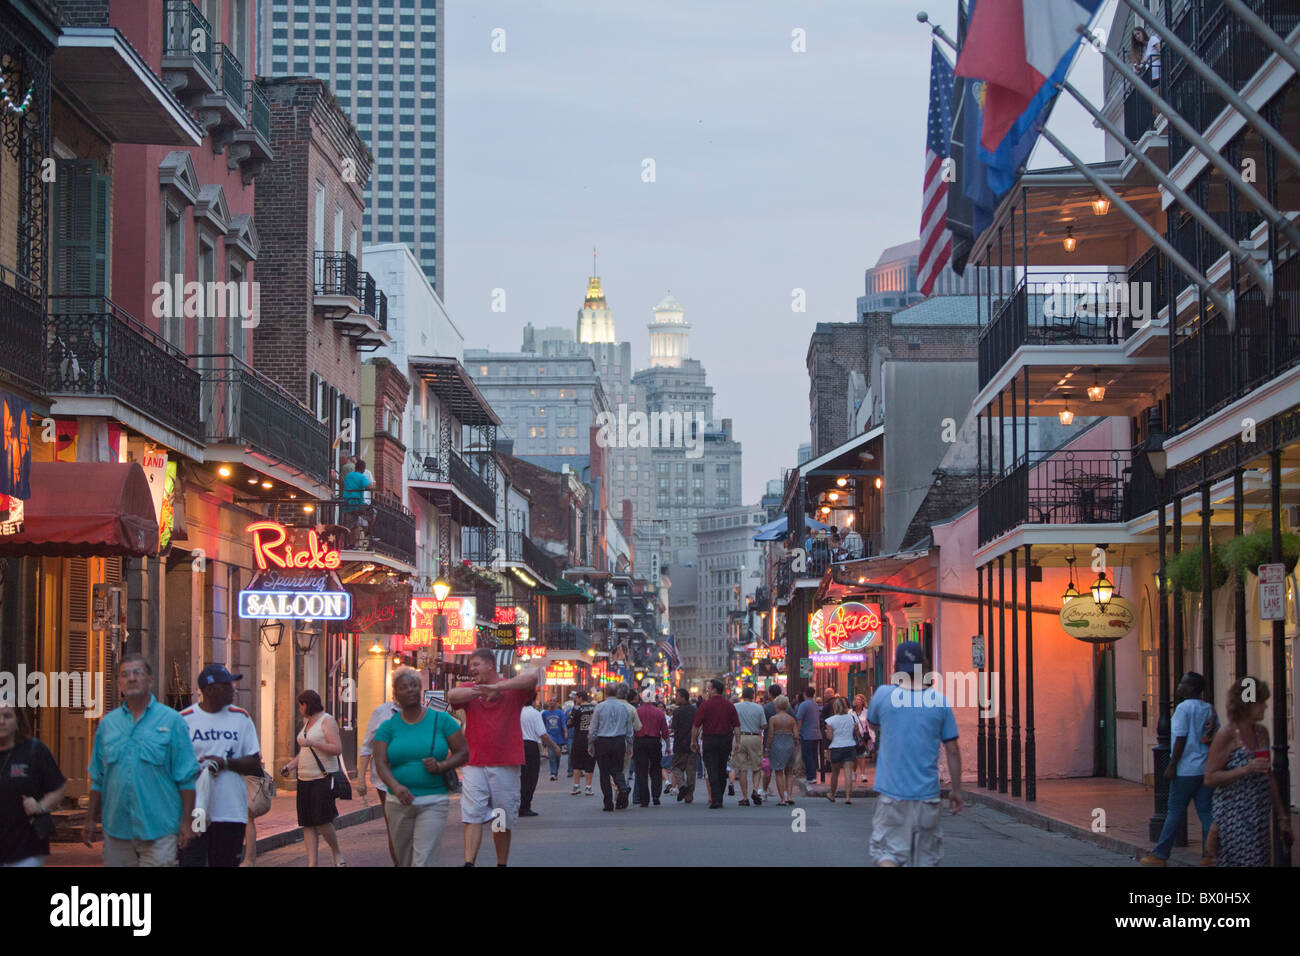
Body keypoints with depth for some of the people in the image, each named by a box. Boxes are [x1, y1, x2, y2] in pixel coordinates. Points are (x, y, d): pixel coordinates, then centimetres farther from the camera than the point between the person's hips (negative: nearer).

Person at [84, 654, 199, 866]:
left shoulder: (171, 720, 1)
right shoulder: (108, 723, 12)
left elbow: (186, 777, -2)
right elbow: (98, 779, 16)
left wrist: (186, 822, -7)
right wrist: (90, 821, 12)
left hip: (158, 830, -4)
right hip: (116, 830, 4)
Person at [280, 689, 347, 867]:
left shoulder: (327, 721, -6)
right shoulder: (307, 723, 20)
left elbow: (337, 749, -16)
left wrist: (312, 743, -22)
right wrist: (290, 766, 12)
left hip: (323, 779, -8)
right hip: (305, 779, 8)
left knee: (322, 822, -12)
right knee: (308, 824, 1)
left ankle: (337, 855, 9)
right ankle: (313, 862, 1)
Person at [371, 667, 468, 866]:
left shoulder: (441, 720, 4)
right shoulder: (388, 727, 5)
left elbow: (463, 753, 5)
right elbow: (380, 764, -6)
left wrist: (441, 766, -15)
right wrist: (396, 786, -26)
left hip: (433, 802, -2)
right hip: (398, 803, 2)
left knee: (424, 860, -13)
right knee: (404, 860, 11)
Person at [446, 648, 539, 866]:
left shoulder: (512, 689, 3)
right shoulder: (469, 690, 10)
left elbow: (532, 677, -17)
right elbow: (452, 695, -11)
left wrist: (498, 687, -24)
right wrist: (483, 691, -14)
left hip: (505, 766, -1)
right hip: (474, 765, 1)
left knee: (503, 823, 8)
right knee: (472, 817, -10)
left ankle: (502, 863, 19)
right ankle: (469, 863, -17)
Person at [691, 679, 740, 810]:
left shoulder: (705, 705, -7)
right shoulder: (729, 705, 3)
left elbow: (696, 725, -6)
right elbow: (737, 726, 0)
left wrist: (694, 741, 3)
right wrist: (737, 742, 3)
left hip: (710, 739, -4)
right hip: (726, 739, 4)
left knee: (712, 771, -4)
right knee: (722, 770, 15)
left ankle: (715, 800, -13)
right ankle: (719, 799, 22)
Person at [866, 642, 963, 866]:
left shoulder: (883, 694, -4)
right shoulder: (939, 701, -3)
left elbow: (872, 723, 18)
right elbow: (952, 749, 1)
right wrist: (956, 790, 10)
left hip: (891, 792, -1)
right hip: (927, 794, 1)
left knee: (887, 852, -1)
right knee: (926, 858, 12)